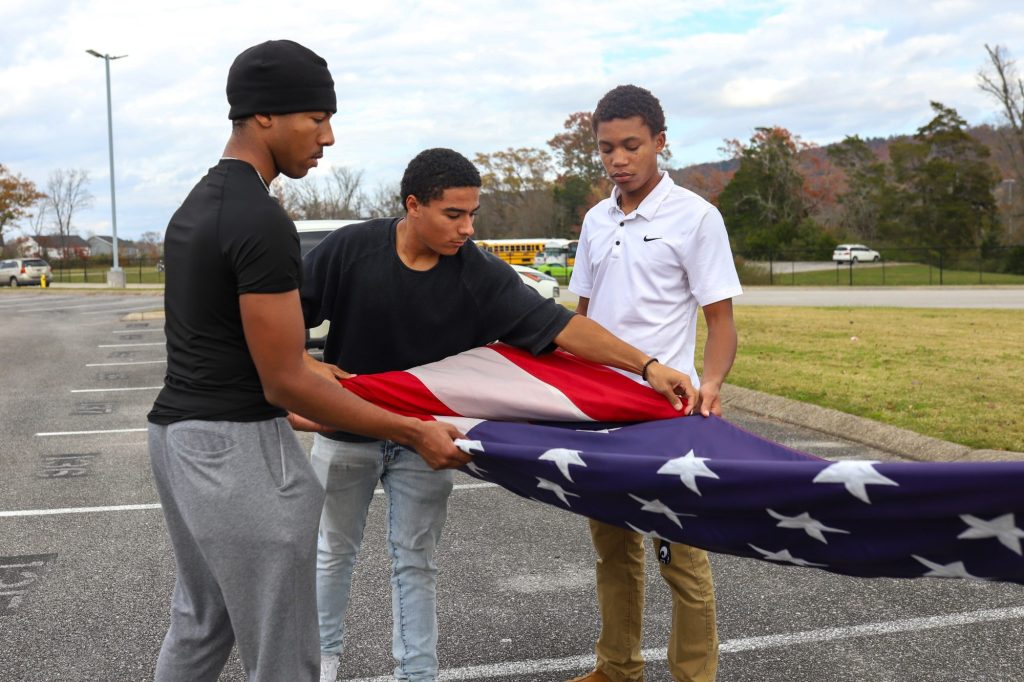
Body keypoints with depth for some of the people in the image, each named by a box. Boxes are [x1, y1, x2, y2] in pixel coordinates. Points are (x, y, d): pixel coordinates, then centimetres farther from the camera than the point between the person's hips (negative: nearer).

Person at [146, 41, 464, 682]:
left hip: (179, 431, 10)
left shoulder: (199, 204, 11)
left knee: (200, 626, 23)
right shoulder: (263, 222, -19)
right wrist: (414, 432, -13)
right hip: (238, 448, -10)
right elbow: (284, 384, -19)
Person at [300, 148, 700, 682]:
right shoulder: (349, 250, -18)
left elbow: (556, 324, -21)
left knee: (416, 562, 8)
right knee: (335, 549, 16)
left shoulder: (480, 274, -16)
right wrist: (308, 366, -24)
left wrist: (647, 366, -28)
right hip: (347, 432, 0)